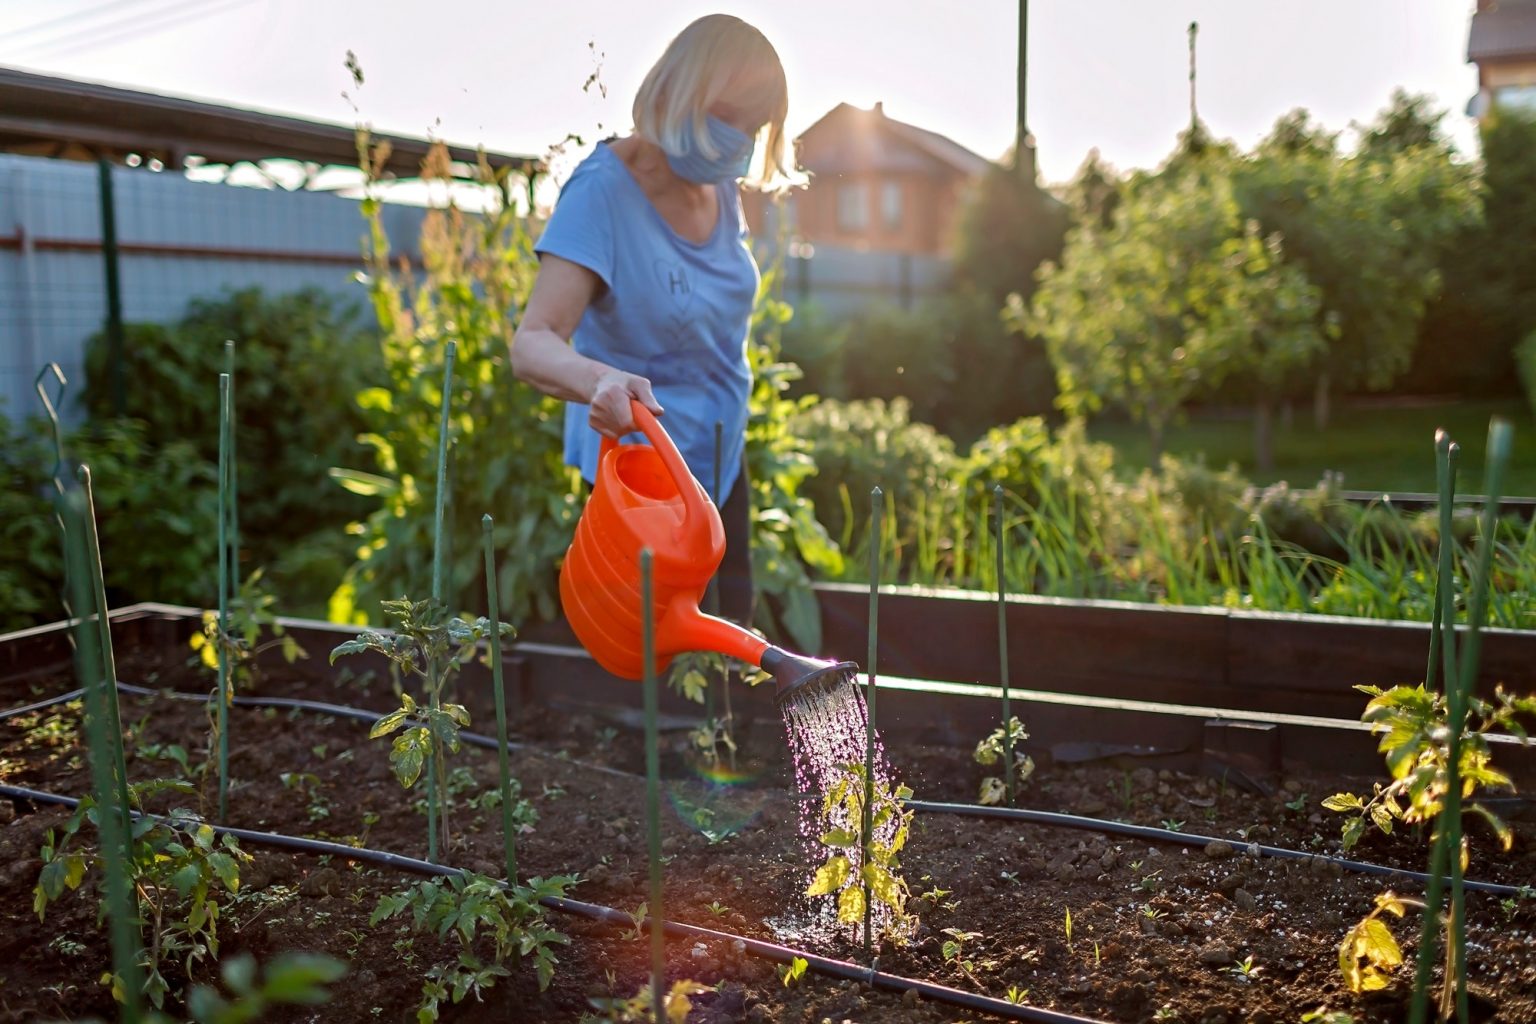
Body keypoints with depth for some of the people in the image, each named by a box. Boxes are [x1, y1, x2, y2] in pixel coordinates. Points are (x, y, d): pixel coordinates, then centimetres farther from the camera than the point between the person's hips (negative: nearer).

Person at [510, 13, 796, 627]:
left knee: (732, 635, 17)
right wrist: (599, 380, -53)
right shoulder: (603, 191, -23)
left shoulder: (719, 187, -1)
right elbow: (532, 343, -32)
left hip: (719, 457, 7)